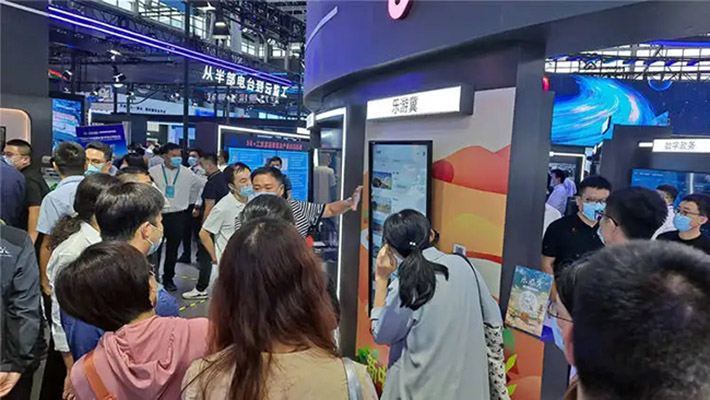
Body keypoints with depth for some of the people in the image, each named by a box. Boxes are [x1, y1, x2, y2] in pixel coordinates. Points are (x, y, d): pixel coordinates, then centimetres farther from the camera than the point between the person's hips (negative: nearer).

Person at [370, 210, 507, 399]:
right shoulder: (462, 264, -6)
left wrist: (381, 279, -7)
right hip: (469, 382, 5)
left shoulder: (405, 286, -20)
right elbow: (493, 322, 2)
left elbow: (380, 334, -5)